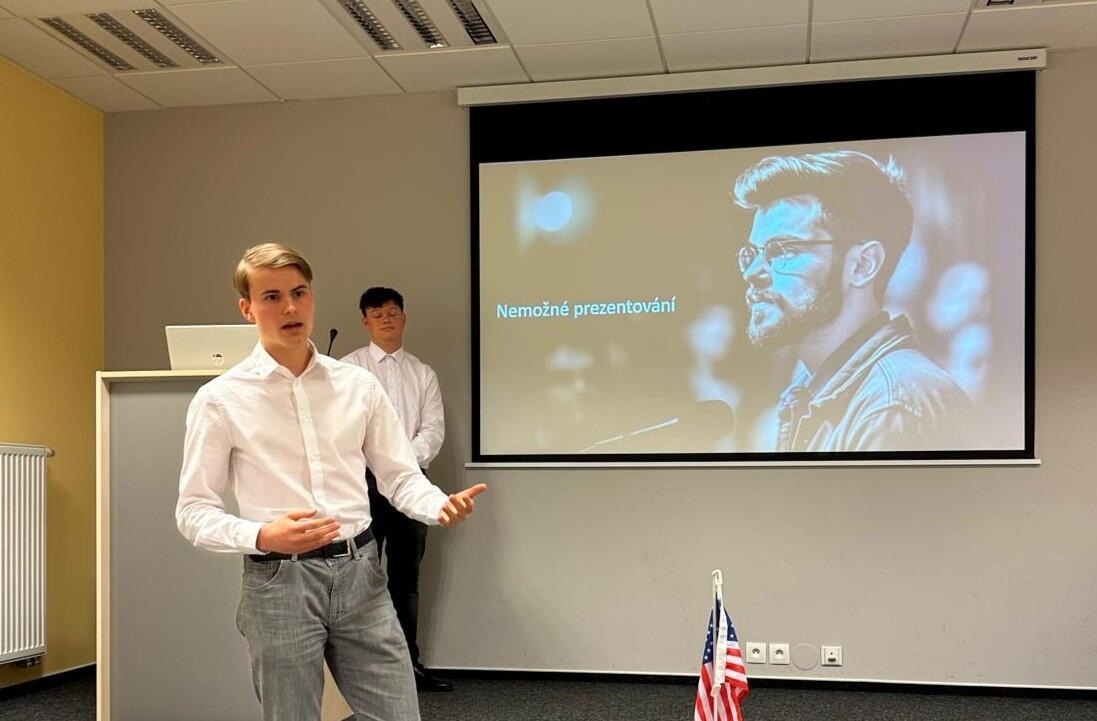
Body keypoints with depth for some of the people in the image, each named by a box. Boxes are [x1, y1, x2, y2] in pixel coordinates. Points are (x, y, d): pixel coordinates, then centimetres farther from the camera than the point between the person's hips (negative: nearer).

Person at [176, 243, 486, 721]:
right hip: (279, 581, -2)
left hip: (360, 574, 3)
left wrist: (441, 507, -12)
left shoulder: (358, 385, 5)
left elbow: (400, 477, 9)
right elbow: (194, 511, -3)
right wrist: (263, 536, -20)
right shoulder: (221, 400, -4)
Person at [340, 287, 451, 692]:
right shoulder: (349, 368, 3)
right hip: (365, 480, -3)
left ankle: (409, 663, 15)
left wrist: (407, 458, -15)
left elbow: (434, 428, 4)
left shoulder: (423, 374, 13)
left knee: (406, 577, 9)